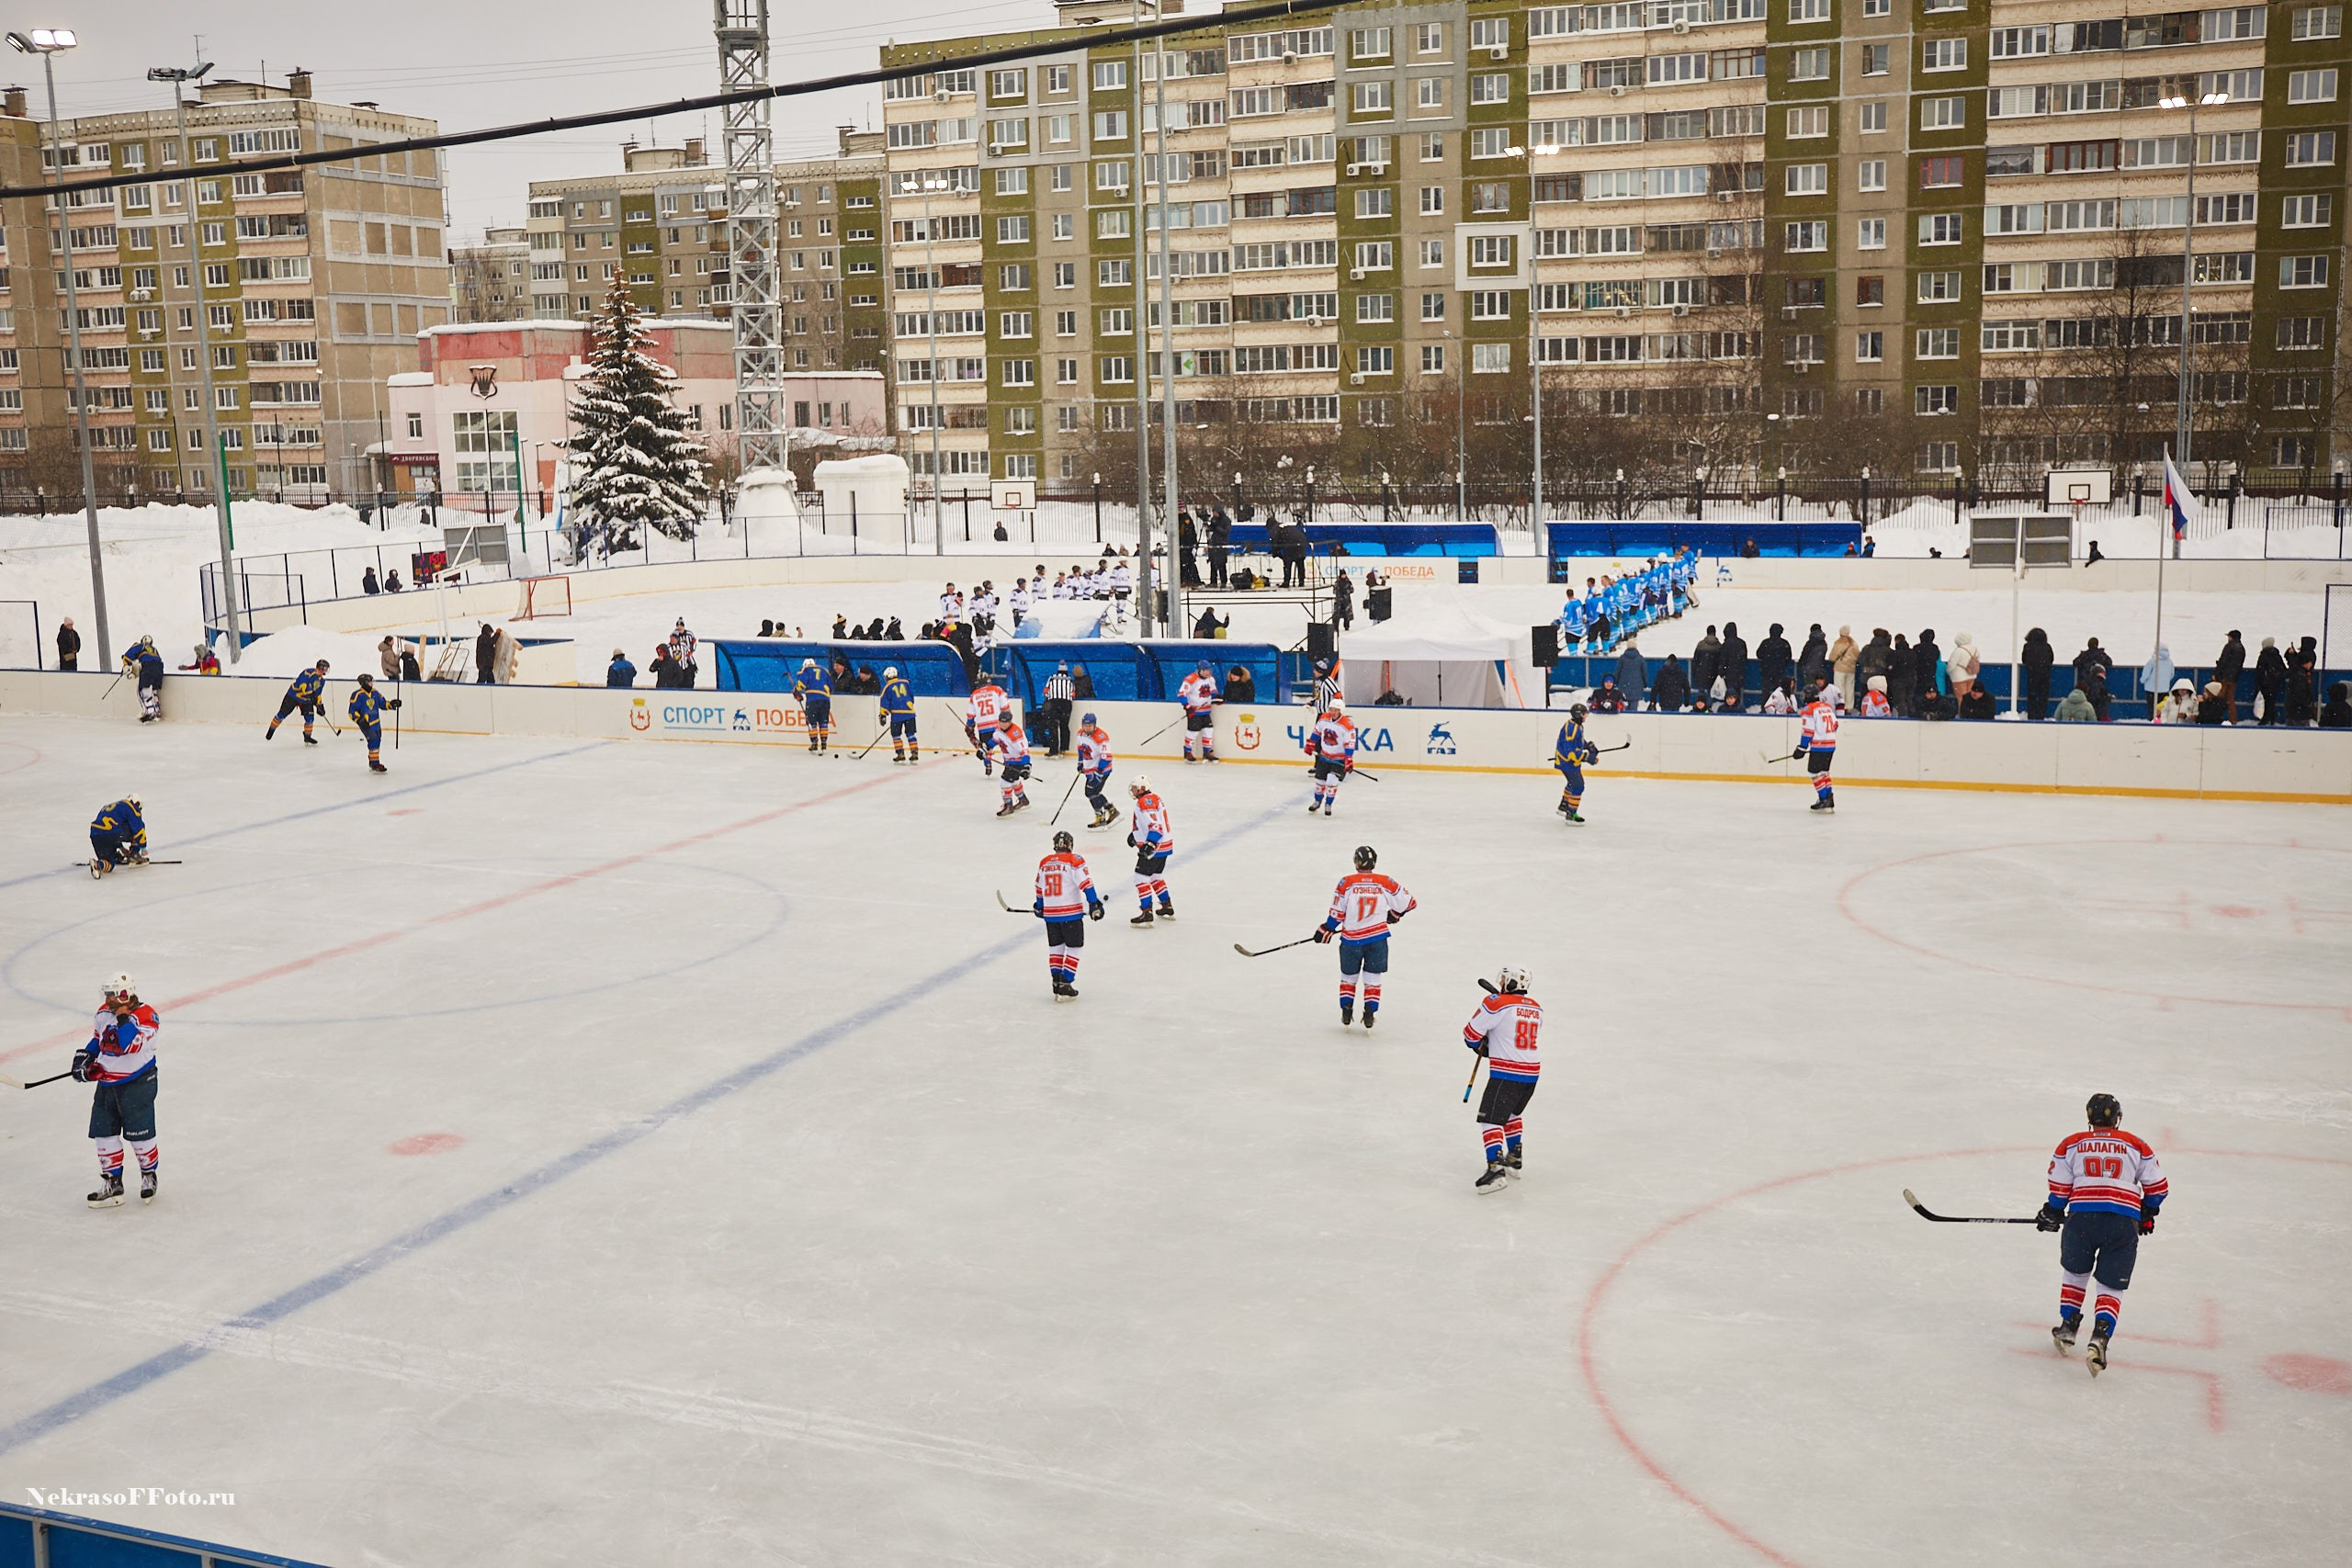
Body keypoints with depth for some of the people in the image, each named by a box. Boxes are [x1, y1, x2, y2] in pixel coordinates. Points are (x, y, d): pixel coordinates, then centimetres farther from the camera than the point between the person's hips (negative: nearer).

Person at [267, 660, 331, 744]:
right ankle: (271, 730, 21)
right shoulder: (309, 672, -23)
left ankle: (307, 737, 9)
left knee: (309, 718, -6)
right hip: (293, 695, -7)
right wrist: (311, 694, -39)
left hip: (306, 700, 7)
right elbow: (303, 684, -33)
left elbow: (318, 694, 16)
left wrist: (320, 704, 11)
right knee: (282, 714, 1)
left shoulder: (322, 680, 5)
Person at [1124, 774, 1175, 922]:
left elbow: (1156, 825, -29)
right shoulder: (1153, 799, 13)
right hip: (1164, 845, 11)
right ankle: (1168, 908, 33)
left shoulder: (1145, 802, -20)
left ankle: (1147, 914, -10)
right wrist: (1134, 834, 27)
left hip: (1155, 848, -11)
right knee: (1156, 876, 24)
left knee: (1141, 878, -7)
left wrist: (1150, 843, -36)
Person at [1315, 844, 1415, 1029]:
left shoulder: (1346, 882, -7)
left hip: (1351, 939, -1)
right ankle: (1370, 1012, 4)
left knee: (1348, 976, 17)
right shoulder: (1385, 882, -3)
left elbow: (1337, 912, -5)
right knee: (1372, 978, 11)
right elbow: (1408, 902, 5)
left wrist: (1326, 930, 9)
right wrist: (1395, 914, 24)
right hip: (1378, 938, 1)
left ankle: (1346, 1011, 15)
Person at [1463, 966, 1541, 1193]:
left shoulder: (1496, 1003, -10)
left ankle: (1496, 1168, -21)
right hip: (1531, 1073, 7)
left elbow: (1471, 1033, -5)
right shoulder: (1536, 1009, 11)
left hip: (1505, 1073, -7)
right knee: (1511, 1113, 29)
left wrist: (1480, 1045, 16)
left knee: (1490, 1119, -7)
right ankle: (1513, 1159, 35)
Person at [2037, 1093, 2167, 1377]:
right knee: (2111, 1287, 7)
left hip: (2082, 1217, 0)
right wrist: (2147, 1215, 33)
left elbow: (2060, 1188, 11)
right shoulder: (2136, 1145, 17)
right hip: (2124, 1221, 0)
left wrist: (2052, 1215, 27)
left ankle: (2068, 1327, 24)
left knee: (2075, 1272, 26)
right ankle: (2099, 1338, -14)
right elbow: (2158, 1186, 17)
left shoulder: (2071, 1144, 16)